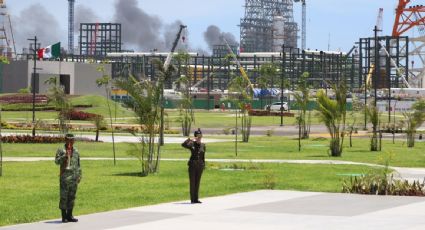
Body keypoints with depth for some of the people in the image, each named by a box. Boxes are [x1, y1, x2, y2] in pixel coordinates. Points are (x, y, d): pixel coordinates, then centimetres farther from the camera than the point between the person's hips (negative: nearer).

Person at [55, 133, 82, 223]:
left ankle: (69, 215, 13)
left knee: (72, 197, 7)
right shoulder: (61, 150, 1)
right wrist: (65, 156, -22)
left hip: (74, 178, 4)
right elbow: (57, 161, -8)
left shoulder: (76, 151, 14)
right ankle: (64, 216, 1)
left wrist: (79, 175, 13)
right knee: (63, 197, -4)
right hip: (64, 177, -4)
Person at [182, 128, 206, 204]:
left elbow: (203, 156, 13)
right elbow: (183, 144, -22)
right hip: (192, 165, -4)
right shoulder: (192, 144, -4)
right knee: (192, 182, -3)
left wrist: (203, 165, 10)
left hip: (200, 165, 4)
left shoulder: (203, 145, 8)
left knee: (197, 182, 8)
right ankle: (192, 199, 0)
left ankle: (196, 199, 13)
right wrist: (190, 139, -26)